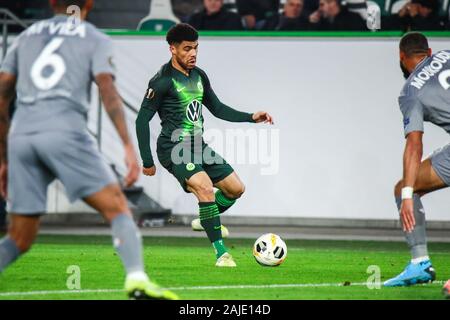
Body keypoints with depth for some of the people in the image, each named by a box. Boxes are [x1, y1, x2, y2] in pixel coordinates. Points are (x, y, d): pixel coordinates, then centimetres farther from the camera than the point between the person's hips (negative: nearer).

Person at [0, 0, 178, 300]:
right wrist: (129, 147, -9)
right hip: (65, 130, -4)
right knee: (117, 208, -4)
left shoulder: (26, 37, 25)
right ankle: (137, 278, -26)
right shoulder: (95, 39, 14)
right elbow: (108, 91, -3)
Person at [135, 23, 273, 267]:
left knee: (236, 188, 8)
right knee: (205, 188, -29)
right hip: (175, 149, -8)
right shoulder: (163, 80, -12)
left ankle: (205, 221, 35)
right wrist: (147, 162, -12)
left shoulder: (199, 76, 11)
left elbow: (217, 108, 23)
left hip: (198, 146, 8)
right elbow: (142, 120, -11)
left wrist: (251, 117, 12)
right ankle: (221, 253, -26)